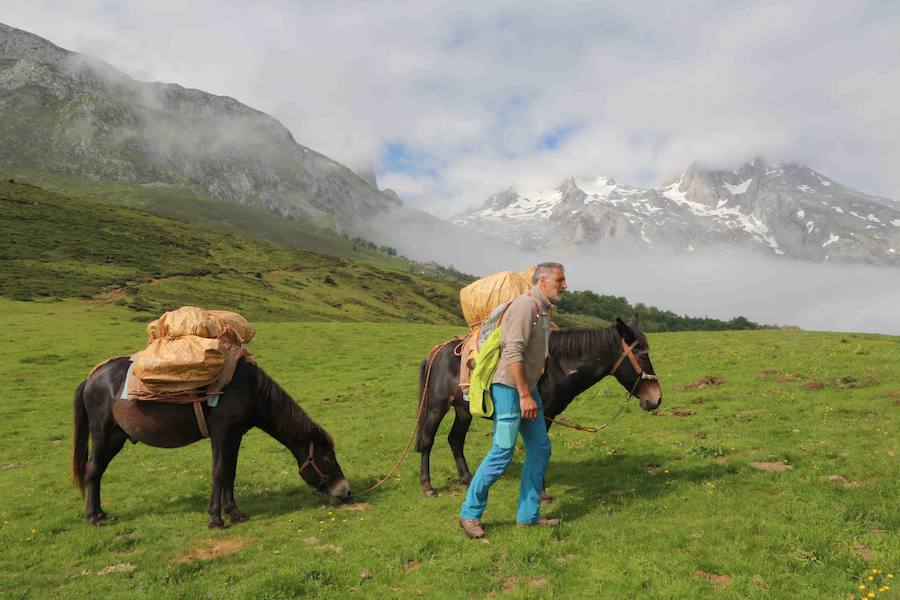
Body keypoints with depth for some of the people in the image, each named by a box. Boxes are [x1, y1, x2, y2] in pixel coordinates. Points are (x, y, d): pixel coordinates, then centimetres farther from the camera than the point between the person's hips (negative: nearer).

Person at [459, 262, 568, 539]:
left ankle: (528, 514, 22)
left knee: (540, 448, 11)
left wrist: (530, 393, 20)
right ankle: (470, 513, 8)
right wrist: (525, 396, -23)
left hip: (527, 388, 10)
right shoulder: (525, 305, -16)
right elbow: (513, 354, -23)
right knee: (502, 452, -6)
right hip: (510, 388, -10)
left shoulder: (543, 309, 16)